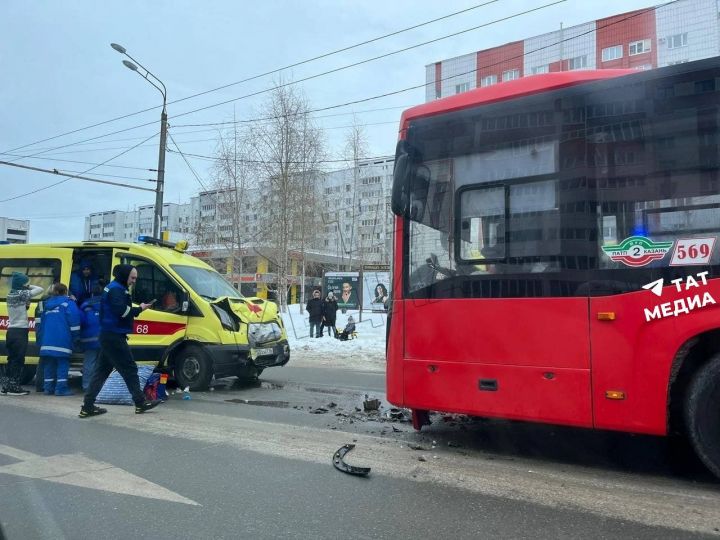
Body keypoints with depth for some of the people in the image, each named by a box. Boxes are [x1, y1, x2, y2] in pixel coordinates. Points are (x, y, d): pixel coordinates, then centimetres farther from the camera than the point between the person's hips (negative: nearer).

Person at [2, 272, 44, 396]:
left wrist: (26, 305, -2)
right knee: (18, 360, -2)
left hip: (11, 331, 8)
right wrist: (28, 287, -1)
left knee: (12, 360, 12)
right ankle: (14, 387, 0)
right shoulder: (22, 294, -13)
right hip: (20, 332, -8)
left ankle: (6, 386, 15)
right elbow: (40, 289, -15)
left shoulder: (10, 294, 12)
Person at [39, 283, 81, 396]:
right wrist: (75, 336, -4)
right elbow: (74, 319, -13)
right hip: (62, 341, -6)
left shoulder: (48, 303, 20)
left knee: (49, 364, 11)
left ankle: (48, 387, 13)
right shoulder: (68, 303, -2)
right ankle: (61, 388, -8)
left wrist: (43, 339, 30)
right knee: (62, 364, -5)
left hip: (47, 339, 6)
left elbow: (43, 322, 24)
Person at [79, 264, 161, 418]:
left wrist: (136, 309, 3)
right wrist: (139, 309, -14)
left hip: (108, 336, 10)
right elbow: (121, 311, -25)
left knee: (101, 371, 11)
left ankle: (87, 407, 13)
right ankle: (140, 403, 6)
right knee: (130, 369, -2)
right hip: (114, 336, -10)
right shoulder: (117, 289, -14)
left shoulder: (113, 287, 19)